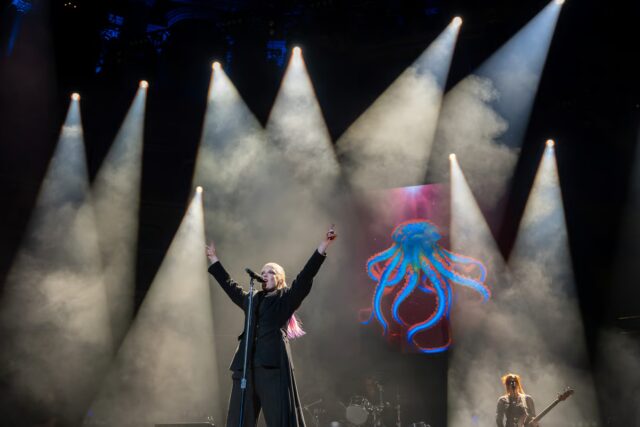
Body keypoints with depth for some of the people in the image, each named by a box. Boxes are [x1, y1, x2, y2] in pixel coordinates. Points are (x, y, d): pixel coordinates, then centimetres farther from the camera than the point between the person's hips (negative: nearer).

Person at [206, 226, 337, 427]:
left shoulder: (286, 298, 8)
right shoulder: (251, 300, 22)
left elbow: (305, 277, -2)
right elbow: (230, 286, 35)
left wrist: (322, 248, -11)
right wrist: (215, 261, 43)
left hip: (274, 365, -5)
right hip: (246, 366, 5)